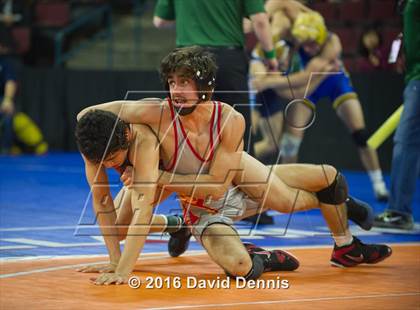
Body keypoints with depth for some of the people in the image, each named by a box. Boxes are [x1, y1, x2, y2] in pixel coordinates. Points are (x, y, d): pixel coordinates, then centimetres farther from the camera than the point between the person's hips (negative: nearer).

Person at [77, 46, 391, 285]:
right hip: (208, 211, -3)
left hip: (241, 177, 3)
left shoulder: (231, 120, -29)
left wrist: (157, 177, -32)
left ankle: (346, 248, 39)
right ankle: (264, 259, 8)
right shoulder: (159, 114, -35)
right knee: (241, 268, -33)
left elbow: (216, 183, -26)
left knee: (330, 177, 8)